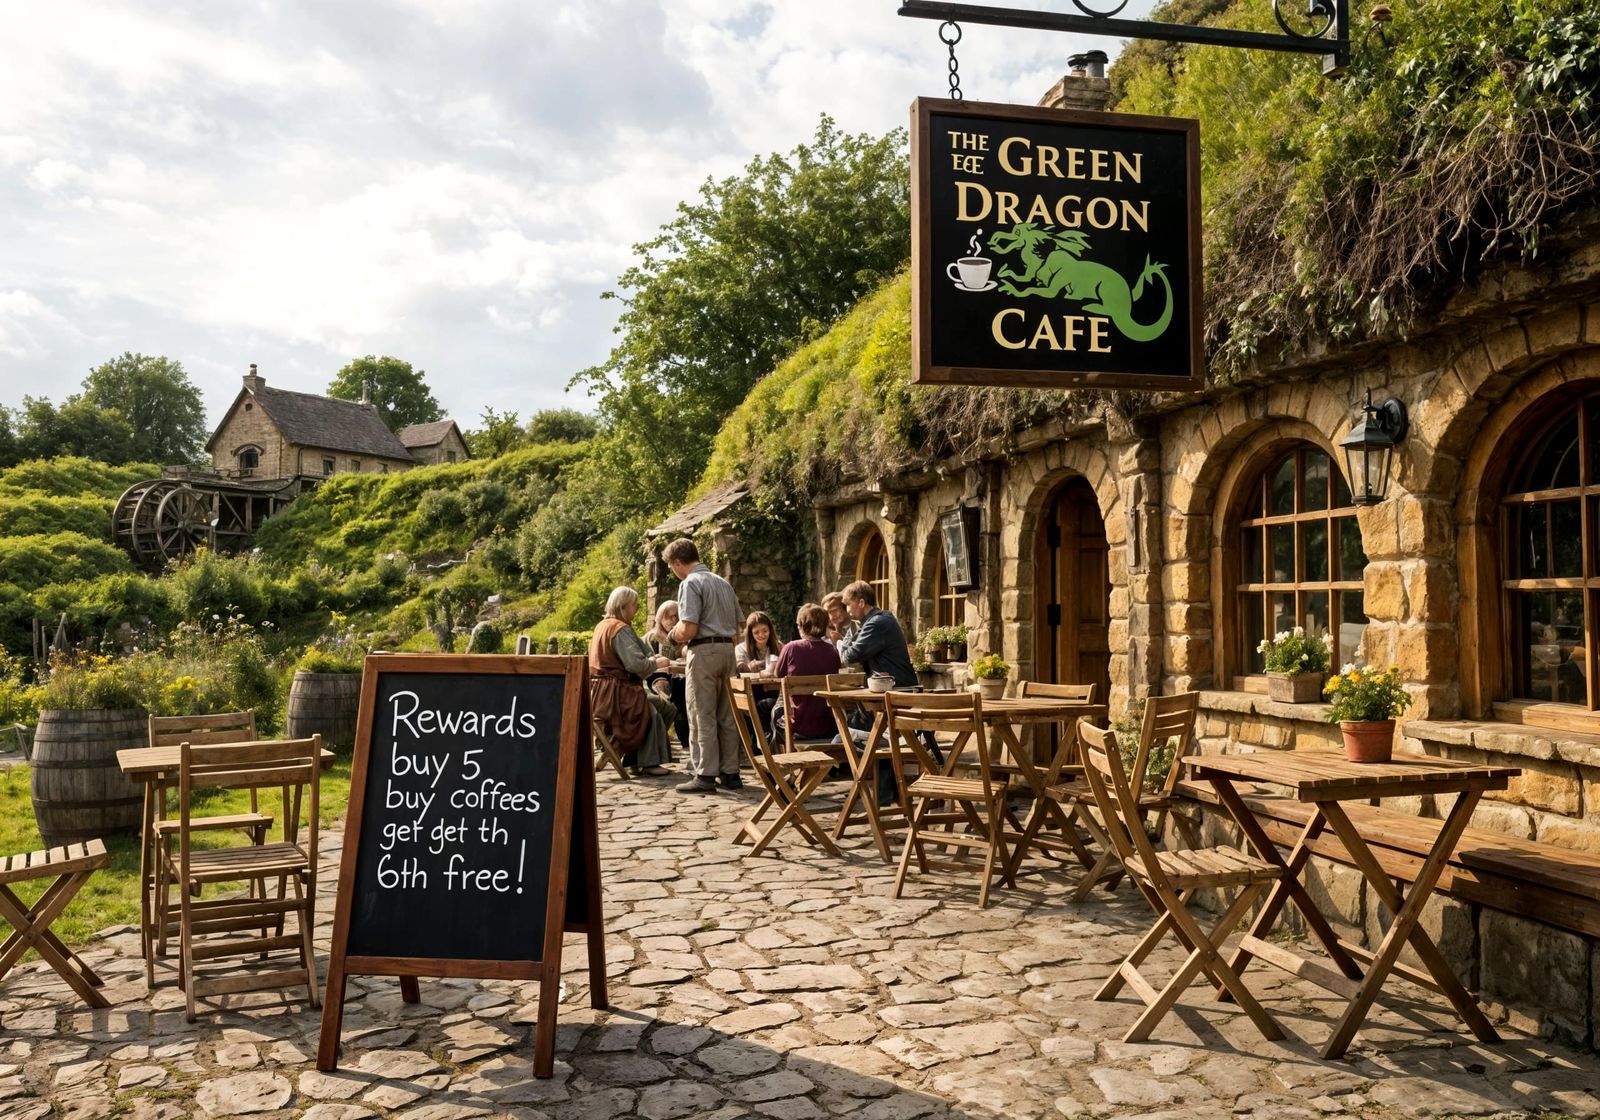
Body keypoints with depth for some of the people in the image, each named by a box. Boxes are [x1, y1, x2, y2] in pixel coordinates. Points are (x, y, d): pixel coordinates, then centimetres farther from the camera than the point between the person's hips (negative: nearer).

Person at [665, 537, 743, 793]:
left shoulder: (690, 584, -10)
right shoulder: (724, 583, 17)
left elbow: (688, 629, -19)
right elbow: (737, 624, 19)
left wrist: (676, 635, 4)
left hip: (704, 651, -8)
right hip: (728, 648, 8)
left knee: (703, 717, -3)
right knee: (726, 716, 11)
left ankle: (705, 775, -1)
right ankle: (730, 772, 14)